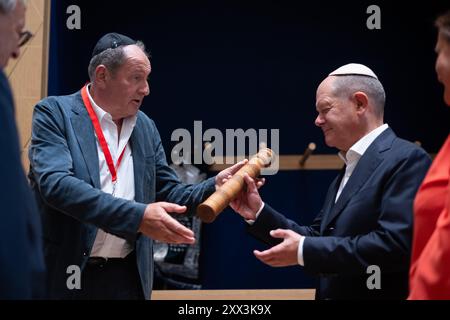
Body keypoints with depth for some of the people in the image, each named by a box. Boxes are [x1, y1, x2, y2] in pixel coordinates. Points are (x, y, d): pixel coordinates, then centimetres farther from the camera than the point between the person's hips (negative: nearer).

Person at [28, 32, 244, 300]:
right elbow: (56, 184, -21)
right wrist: (137, 217, -29)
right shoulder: (54, 113, -7)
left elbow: (169, 194, 15)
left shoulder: (146, 127, 11)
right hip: (64, 274, -5)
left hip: (129, 277, 5)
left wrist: (216, 187, -6)